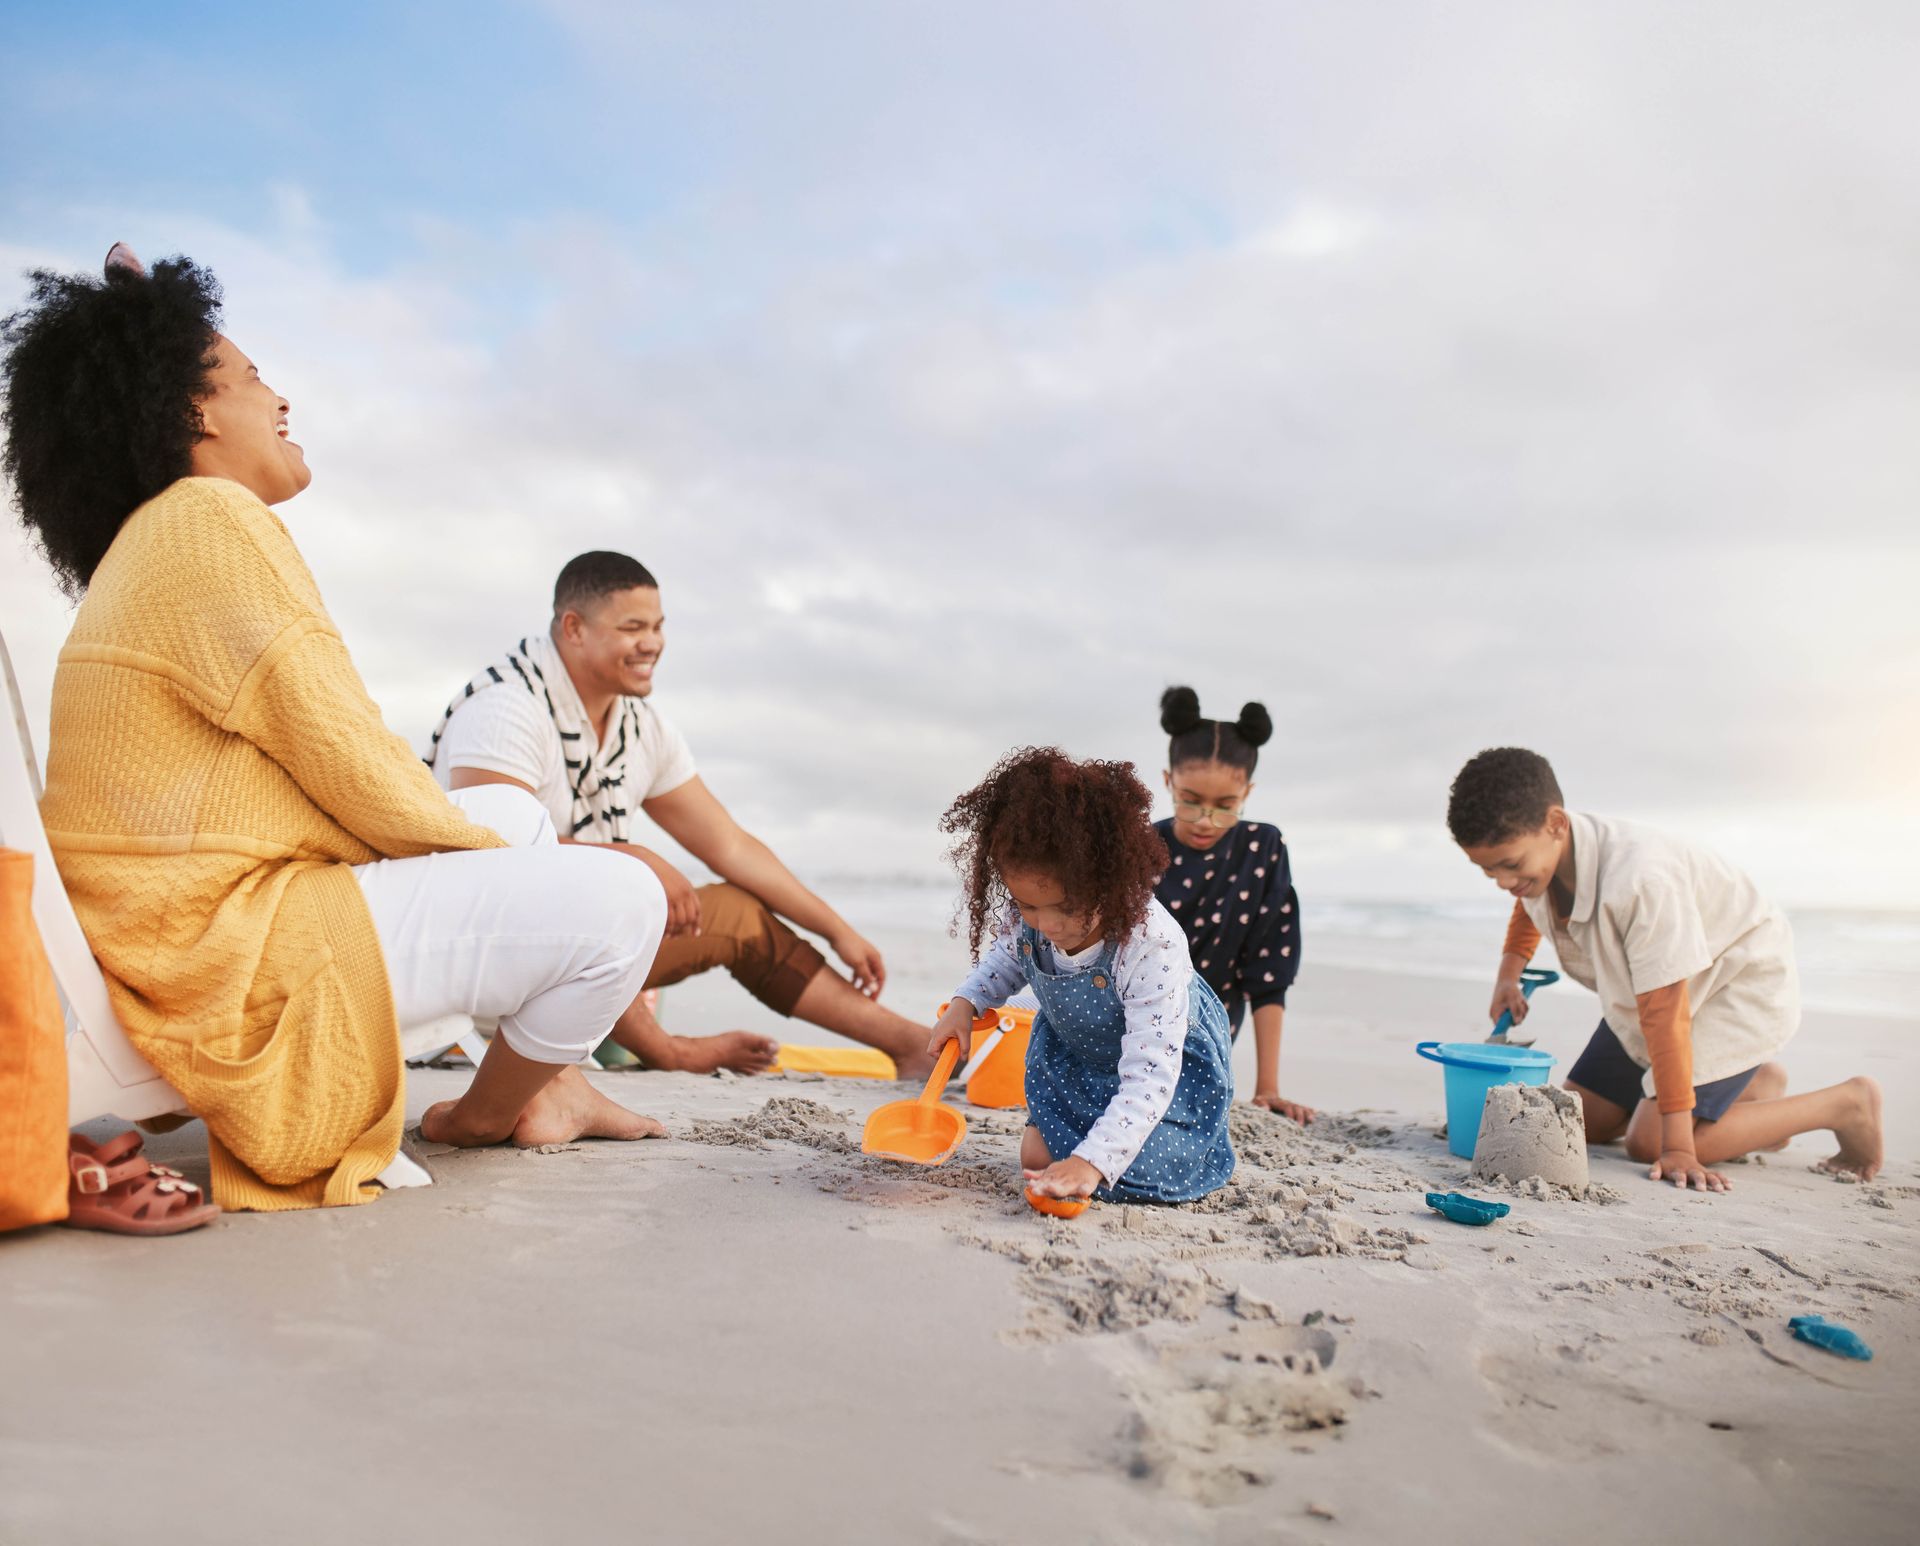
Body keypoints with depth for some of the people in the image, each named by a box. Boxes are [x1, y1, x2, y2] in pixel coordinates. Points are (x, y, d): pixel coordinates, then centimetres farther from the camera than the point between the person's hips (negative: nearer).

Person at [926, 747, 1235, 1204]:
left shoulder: (1153, 946, -43)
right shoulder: (1026, 918, -25)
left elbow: (1147, 1076, -43)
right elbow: (1007, 956, 5)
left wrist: (1091, 1162, -53)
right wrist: (964, 1003, -13)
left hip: (1171, 1060, -5)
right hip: (1072, 1055, 5)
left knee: (1133, 1175, -16)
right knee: (1036, 1159, 0)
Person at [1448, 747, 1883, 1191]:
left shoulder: (1638, 878, -39)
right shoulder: (1535, 853, -15)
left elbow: (1664, 1014, -35)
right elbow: (1529, 906, 14)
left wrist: (1677, 1146, -31)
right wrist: (1509, 974, -2)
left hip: (1743, 983, -8)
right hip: (1641, 999, 8)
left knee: (1650, 1143, -20)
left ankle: (1845, 1103, -1)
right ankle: (1749, 1086, 23)